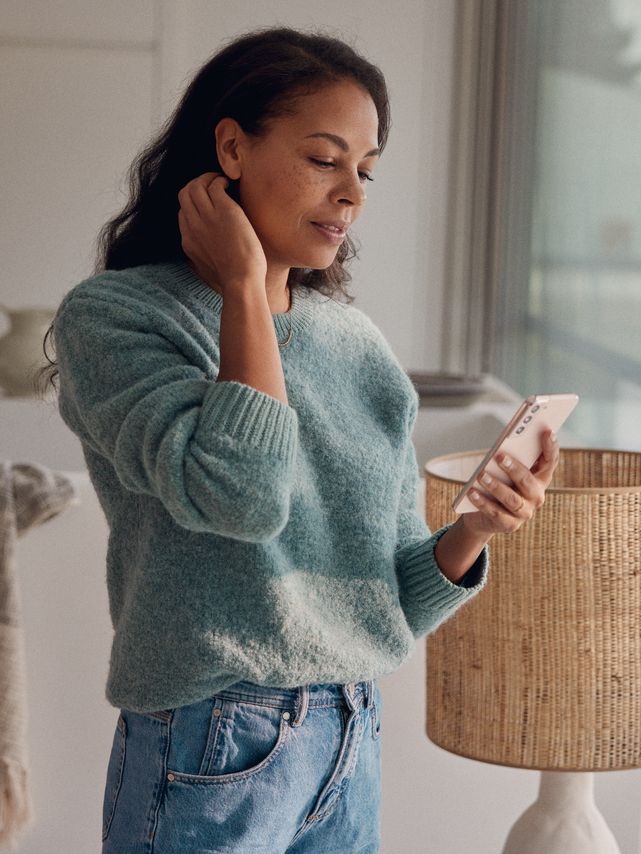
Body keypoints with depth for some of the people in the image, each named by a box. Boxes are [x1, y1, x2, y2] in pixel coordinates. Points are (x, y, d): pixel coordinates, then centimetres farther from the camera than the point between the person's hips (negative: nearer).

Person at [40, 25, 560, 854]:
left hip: (352, 747, 5)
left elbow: (395, 601, 8)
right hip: (210, 755, -5)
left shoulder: (358, 344, 6)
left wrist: (470, 534, -12)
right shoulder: (109, 316, -9)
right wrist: (244, 286, -15)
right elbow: (239, 491, -26)